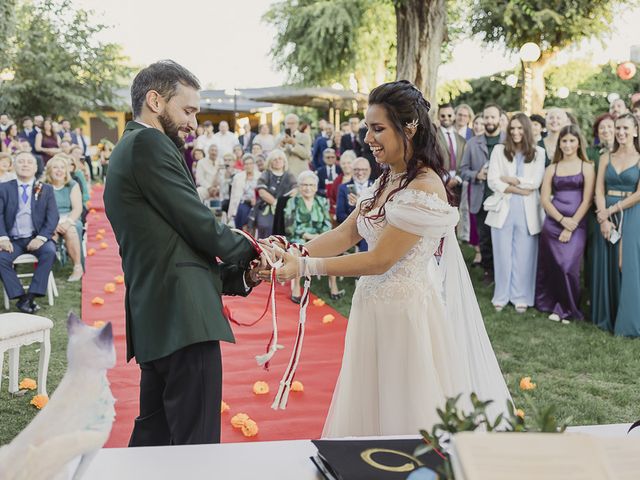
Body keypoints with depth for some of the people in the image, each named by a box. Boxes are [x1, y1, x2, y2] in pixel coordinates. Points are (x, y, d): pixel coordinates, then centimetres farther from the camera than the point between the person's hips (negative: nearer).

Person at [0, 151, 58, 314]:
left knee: (50, 251, -31)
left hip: (36, 238, 0)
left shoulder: (46, 189, 9)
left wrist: (41, 238, -17)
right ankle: (21, 297, -20)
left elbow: (52, 217, 0)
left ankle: (31, 296, -27)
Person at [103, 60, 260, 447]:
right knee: (197, 446, -8)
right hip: (184, 319, -10)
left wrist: (238, 276, 12)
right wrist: (251, 250, 7)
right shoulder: (149, 143, -7)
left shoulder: (128, 151, 23)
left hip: (155, 321, 11)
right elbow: (200, 226, -11)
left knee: (152, 438, 15)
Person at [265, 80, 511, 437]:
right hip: (376, 308, 8)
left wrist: (305, 267, -19)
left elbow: (379, 260, -19)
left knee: (406, 420, 4)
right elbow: (345, 235, 6)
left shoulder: (424, 187, -18)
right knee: (371, 414, 16)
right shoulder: (387, 180, 9)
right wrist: (292, 254, -8)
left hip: (407, 310, -8)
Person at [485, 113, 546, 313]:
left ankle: (521, 297, 14)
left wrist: (510, 180, -6)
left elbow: (536, 181, -6)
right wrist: (519, 190, -9)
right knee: (503, 255, 5)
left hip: (527, 211, 0)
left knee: (523, 256, 4)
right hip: (503, 209, 0)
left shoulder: (538, 152, 5)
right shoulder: (499, 150, 5)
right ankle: (501, 296, 15)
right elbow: (492, 181, -5)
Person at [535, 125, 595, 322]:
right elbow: (544, 199, 4)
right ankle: (549, 304, 19)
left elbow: (587, 200, -3)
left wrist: (571, 226, -9)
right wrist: (562, 220, -10)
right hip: (553, 223, 2)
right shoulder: (552, 168, 10)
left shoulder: (586, 167, 3)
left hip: (577, 224, -2)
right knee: (551, 266, 4)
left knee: (568, 267, -10)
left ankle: (567, 309, 7)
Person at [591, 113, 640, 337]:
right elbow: (599, 191, 3)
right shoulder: (606, 158, 9)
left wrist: (612, 210, -11)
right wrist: (603, 219, -10)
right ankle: (606, 317, 17)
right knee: (607, 267, 7)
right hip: (607, 217, 4)